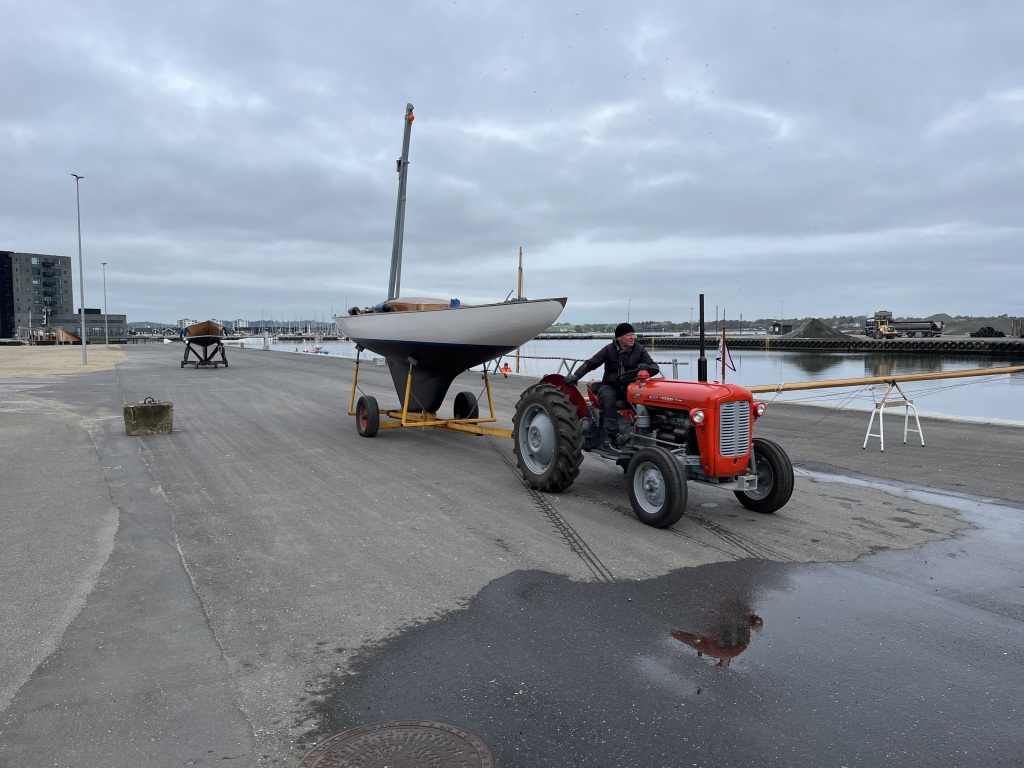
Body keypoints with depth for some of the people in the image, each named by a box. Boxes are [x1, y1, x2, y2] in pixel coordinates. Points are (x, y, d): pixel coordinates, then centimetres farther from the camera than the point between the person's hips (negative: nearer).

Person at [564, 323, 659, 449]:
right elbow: (590, 364, -5)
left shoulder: (639, 349, 4)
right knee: (608, 397, -37)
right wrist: (575, 375, -21)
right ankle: (610, 436, -40)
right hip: (610, 386, -2)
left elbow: (654, 367, 1)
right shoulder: (609, 350, -2)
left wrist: (646, 367, -25)